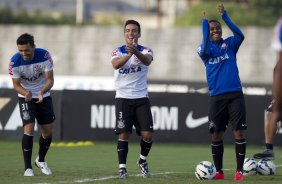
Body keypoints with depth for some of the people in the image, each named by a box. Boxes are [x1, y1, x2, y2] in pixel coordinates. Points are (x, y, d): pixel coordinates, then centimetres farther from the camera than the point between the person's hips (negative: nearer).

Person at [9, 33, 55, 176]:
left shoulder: (44, 56, -22)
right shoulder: (15, 62, -23)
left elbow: (50, 80, -16)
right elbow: (16, 85, -13)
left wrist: (42, 92, -36)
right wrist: (26, 93, -35)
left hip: (43, 96, 2)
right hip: (26, 98, -2)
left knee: (48, 131, 4)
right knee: (29, 128, -17)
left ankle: (41, 160, 30)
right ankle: (27, 167, -9)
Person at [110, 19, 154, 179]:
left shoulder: (145, 51, 2)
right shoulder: (118, 51, 1)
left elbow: (147, 61, -24)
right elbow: (116, 64, -23)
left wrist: (136, 52, -47)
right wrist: (129, 54, -43)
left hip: (142, 98, 1)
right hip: (123, 98, -1)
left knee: (147, 134, -6)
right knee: (123, 134, -7)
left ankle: (143, 160, 19)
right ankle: (122, 167, 2)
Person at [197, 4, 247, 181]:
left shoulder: (229, 44, 6)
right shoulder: (204, 49, 6)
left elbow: (240, 35, -15)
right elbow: (205, 51, -19)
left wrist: (225, 16, -23)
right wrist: (204, 22, -18)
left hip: (235, 94, -1)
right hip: (216, 97, 1)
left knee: (239, 132, -7)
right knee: (216, 135, 3)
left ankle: (239, 171, -1)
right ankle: (219, 171, 14)